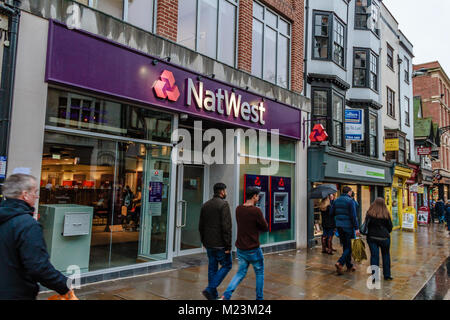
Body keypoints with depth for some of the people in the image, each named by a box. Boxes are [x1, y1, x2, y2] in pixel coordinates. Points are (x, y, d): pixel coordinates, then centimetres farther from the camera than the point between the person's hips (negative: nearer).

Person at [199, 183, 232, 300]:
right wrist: (228, 246, -15)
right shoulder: (223, 204, -13)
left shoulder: (205, 205, 10)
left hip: (208, 243, 7)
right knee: (226, 265, 5)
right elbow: (226, 227, -18)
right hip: (220, 244, -7)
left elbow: (201, 226, 14)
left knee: (212, 267, 15)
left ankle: (213, 295, 21)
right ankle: (209, 289, -3)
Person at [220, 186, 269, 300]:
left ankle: (226, 295, 2)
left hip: (240, 248, 6)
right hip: (253, 249, -6)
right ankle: (259, 297, 24)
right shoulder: (256, 211, -19)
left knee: (241, 273, 15)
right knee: (259, 273, 15)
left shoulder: (238, 209, 2)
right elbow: (265, 228, -9)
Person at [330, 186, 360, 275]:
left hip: (339, 226, 6)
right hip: (348, 226, -6)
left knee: (345, 246, 15)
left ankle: (349, 266, 23)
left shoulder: (336, 200, 8)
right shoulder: (350, 201, -10)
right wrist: (356, 228, -14)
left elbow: (331, 213, 9)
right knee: (350, 247, 0)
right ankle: (340, 263, -16)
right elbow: (353, 216, -15)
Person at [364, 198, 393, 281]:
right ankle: (387, 275, 23)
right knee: (386, 255, 16)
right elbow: (390, 227, 3)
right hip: (384, 237, 0)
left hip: (372, 237, 1)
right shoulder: (386, 214, -6)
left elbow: (366, 225, 2)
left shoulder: (369, 213, -4)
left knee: (374, 255, 3)